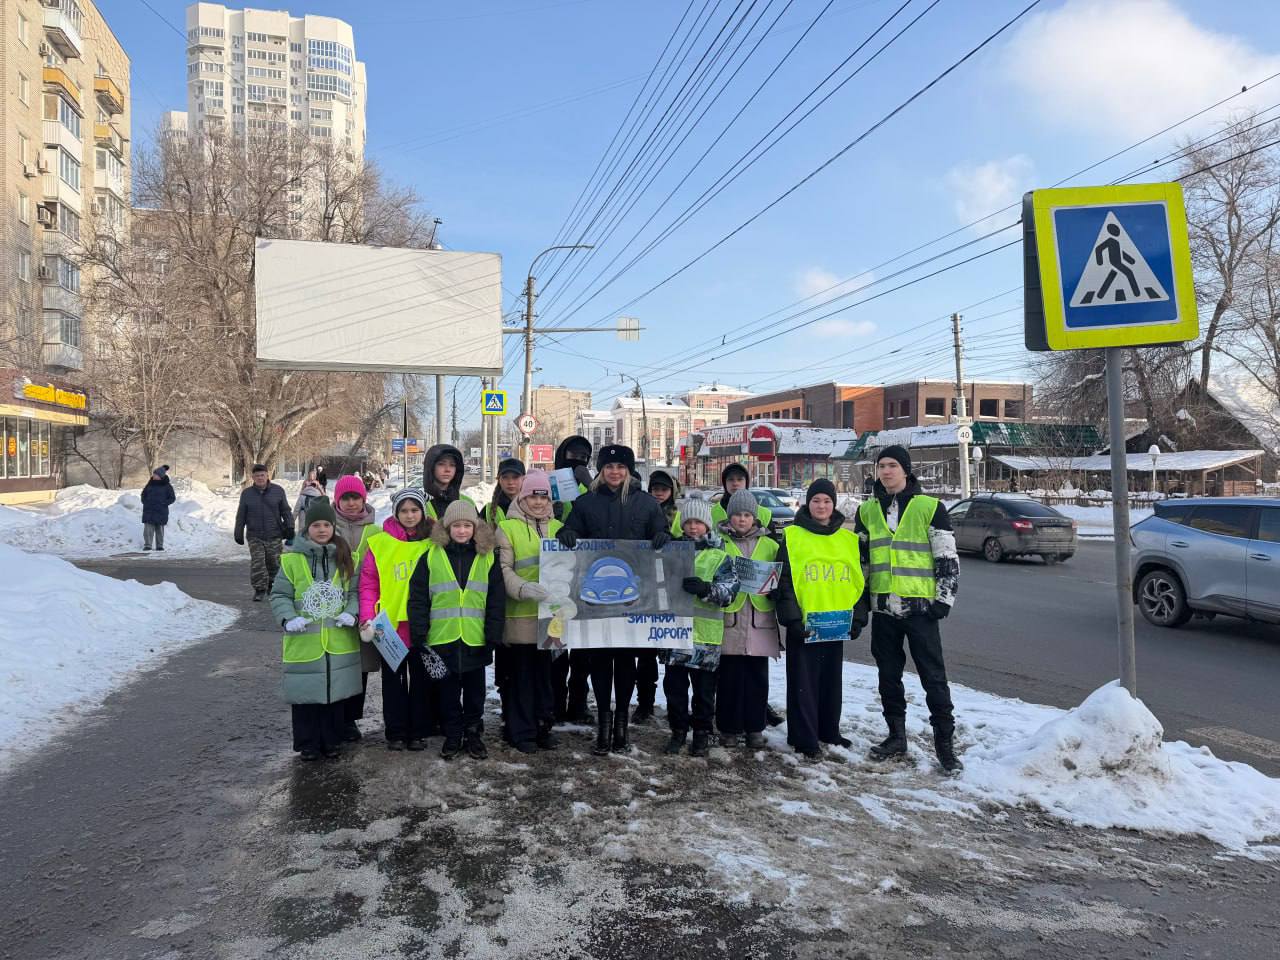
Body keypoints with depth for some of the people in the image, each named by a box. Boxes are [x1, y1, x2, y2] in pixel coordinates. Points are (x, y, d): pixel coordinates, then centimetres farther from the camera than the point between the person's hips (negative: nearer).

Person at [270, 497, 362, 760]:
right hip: (304, 641, -2)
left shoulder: (346, 558, 3)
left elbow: (356, 591, 8)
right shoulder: (292, 559, -4)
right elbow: (279, 595, 0)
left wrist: (351, 612, -9)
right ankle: (307, 744, 21)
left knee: (336, 691, 10)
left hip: (339, 641, 2)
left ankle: (331, 741, 26)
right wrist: (289, 618, -16)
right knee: (306, 693, 5)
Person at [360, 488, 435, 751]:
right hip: (390, 624, -1)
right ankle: (396, 732, 21)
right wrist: (367, 618, -12)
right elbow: (368, 582, -3)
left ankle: (419, 731, 22)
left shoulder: (433, 542, 1)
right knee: (393, 678, 10)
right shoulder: (380, 543, -3)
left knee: (421, 678, 10)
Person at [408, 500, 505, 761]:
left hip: (475, 640, 1)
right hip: (442, 639, 0)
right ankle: (453, 736, 26)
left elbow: (496, 602, 2)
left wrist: (493, 636, -4)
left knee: (475, 692, 13)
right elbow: (418, 599, -1)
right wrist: (418, 636, -6)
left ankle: (473, 734, 27)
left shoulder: (487, 559, 1)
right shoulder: (431, 557, -1)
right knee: (448, 692, 11)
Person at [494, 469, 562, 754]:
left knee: (544, 670, 14)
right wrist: (523, 588, -26)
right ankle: (522, 731, 15)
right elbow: (503, 569, -10)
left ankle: (543, 726, 26)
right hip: (519, 614, -4)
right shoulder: (507, 528, -2)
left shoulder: (558, 528, 12)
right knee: (521, 673, 3)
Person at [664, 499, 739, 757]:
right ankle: (678, 730, 24)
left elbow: (729, 589, -10)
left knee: (704, 687, 7)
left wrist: (705, 589, -29)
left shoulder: (719, 556, 1)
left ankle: (702, 733, 22)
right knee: (674, 685, 9)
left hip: (705, 632, -2)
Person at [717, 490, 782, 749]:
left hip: (760, 620, 2)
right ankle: (729, 727, 15)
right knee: (729, 676, 3)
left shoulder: (769, 545, 12)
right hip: (729, 618, -2)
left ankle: (755, 728, 17)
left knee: (757, 677, 6)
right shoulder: (720, 543, 6)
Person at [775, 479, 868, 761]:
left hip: (836, 623, 4)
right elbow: (784, 581, -6)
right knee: (804, 682, 1)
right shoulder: (793, 536, -3)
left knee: (832, 680, 15)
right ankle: (805, 739, 10)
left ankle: (829, 730, 30)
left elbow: (859, 581, 12)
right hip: (803, 624, -4)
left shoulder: (849, 539, 8)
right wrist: (792, 618, -13)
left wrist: (858, 618, 4)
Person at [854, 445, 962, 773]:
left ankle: (945, 742, 9)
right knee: (889, 676, 12)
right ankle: (897, 736, 25)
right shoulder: (868, 510, 9)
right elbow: (858, 555, 17)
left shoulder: (930, 507, -4)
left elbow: (948, 558, -3)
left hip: (920, 607, -4)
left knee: (933, 677, 0)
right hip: (883, 607, 4)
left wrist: (944, 599, -8)